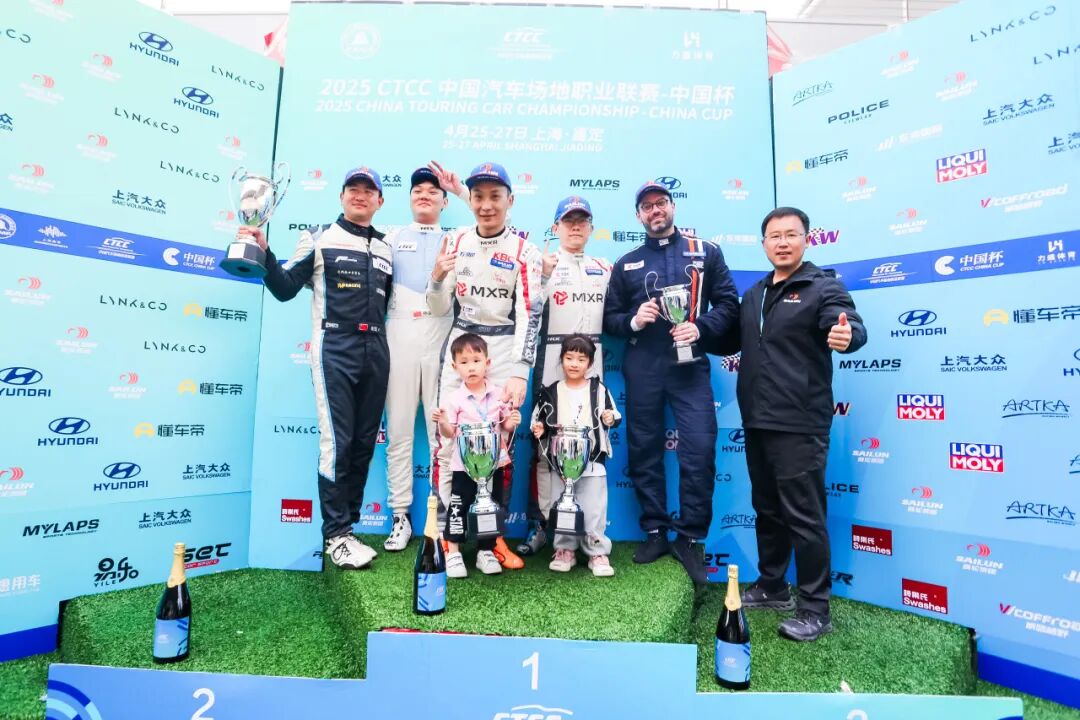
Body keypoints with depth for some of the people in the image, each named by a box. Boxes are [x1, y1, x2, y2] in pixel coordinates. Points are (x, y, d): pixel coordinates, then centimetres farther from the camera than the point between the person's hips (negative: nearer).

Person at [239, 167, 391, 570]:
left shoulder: (386, 247, 16)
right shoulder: (320, 237, 4)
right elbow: (285, 290, -1)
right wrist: (264, 253, -16)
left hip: (375, 351, 5)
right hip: (334, 349, -5)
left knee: (364, 443, 7)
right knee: (337, 443, -7)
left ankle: (348, 527, 18)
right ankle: (336, 536, 4)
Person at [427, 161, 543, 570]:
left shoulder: (524, 252, -4)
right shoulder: (455, 241, 5)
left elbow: (529, 316, -13)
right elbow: (439, 309, 7)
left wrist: (520, 373, -24)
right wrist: (437, 277, -15)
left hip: (504, 350, -2)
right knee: (445, 439, 0)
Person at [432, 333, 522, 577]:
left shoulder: (499, 394, 0)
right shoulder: (454, 399, -7)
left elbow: (506, 426, 10)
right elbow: (449, 434, -8)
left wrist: (512, 422, -12)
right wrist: (442, 422, -28)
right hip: (464, 465, -2)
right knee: (459, 508, 2)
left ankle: (486, 552, 26)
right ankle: (453, 553, 16)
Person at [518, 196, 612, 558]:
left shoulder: (604, 268, 17)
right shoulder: (543, 263, 5)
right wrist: (542, 275, -21)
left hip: (592, 360, 3)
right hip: (552, 358, -3)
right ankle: (541, 522, 7)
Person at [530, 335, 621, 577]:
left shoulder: (598, 389, 0)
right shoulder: (550, 392, 3)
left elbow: (615, 416, 7)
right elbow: (540, 420, 10)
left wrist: (610, 419, -15)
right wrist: (539, 430, -11)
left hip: (592, 461, -1)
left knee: (594, 510, 3)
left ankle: (597, 552, 17)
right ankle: (564, 550, 26)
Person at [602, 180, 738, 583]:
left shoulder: (705, 253, 10)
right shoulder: (625, 264, 14)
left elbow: (728, 305, 5)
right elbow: (609, 319, 11)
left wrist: (701, 327, -13)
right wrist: (633, 321, -9)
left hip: (689, 365, -1)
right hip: (641, 369, 2)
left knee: (699, 450, -7)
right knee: (643, 452, 6)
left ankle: (690, 538, 9)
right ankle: (655, 532, 21)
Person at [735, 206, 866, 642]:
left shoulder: (823, 286, -6)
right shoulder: (754, 294, 15)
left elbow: (850, 324, -24)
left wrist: (847, 334, -46)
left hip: (799, 425, -7)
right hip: (757, 422, 7)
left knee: (804, 517, -1)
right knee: (767, 509, 18)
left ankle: (815, 610, 14)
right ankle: (771, 587, 34)